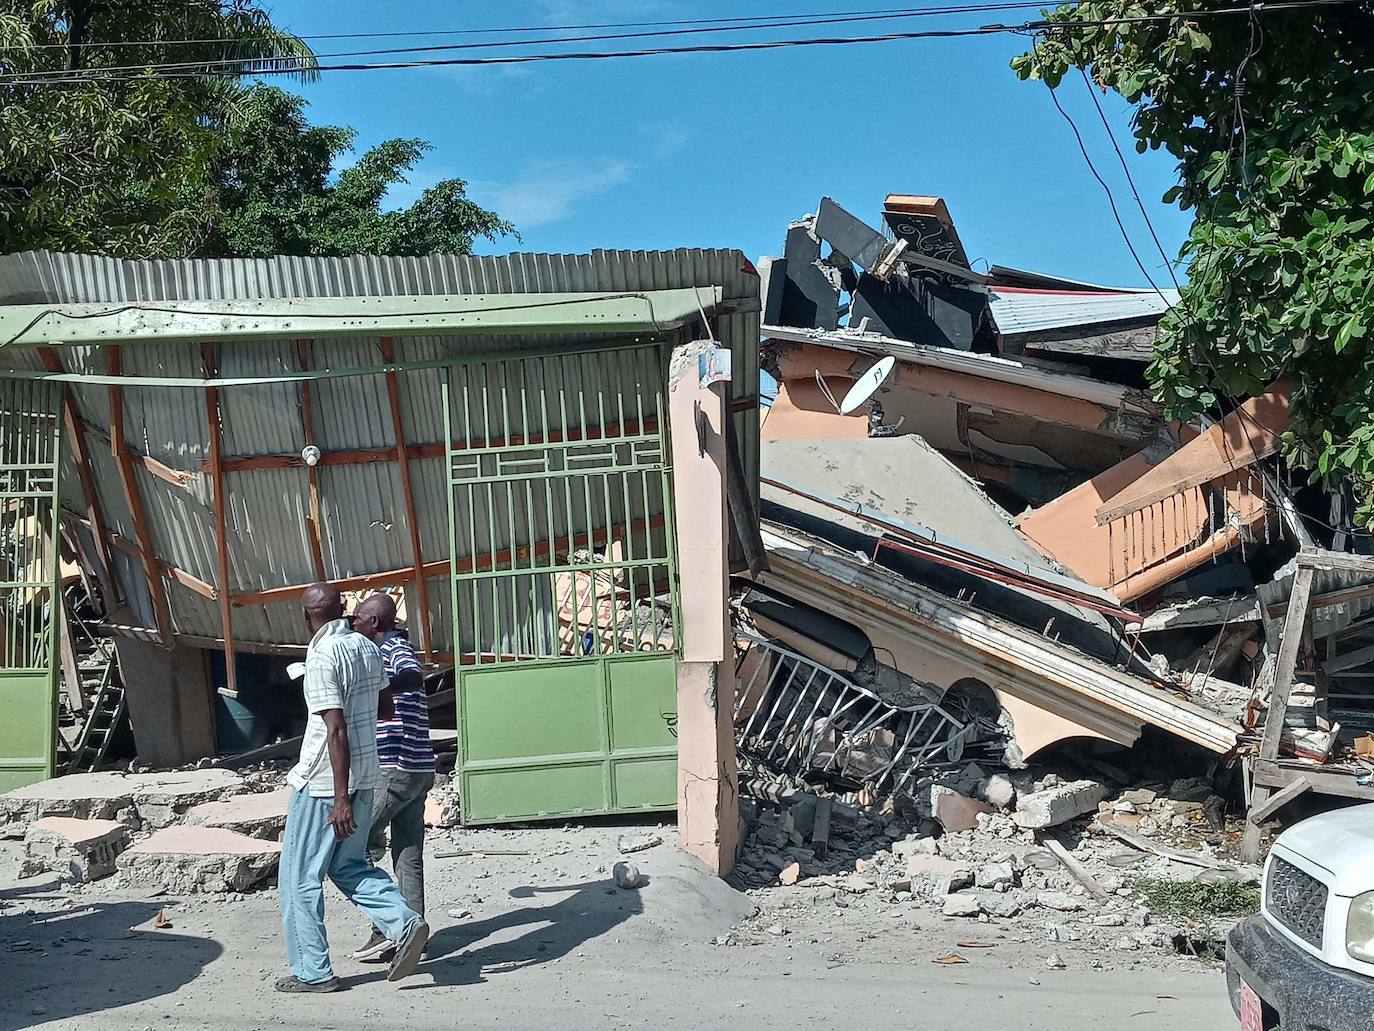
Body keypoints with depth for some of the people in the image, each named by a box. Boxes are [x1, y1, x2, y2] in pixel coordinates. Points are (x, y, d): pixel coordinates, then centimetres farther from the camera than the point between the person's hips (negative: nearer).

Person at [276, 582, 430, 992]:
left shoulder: (322, 656, -17)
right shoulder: (367, 647, 6)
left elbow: (336, 730, -22)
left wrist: (340, 798, -22)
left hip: (324, 779, -8)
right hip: (365, 774, 8)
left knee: (299, 877, 6)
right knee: (348, 865, 19)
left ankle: (312, 971, 11)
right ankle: (404, 923, 2)